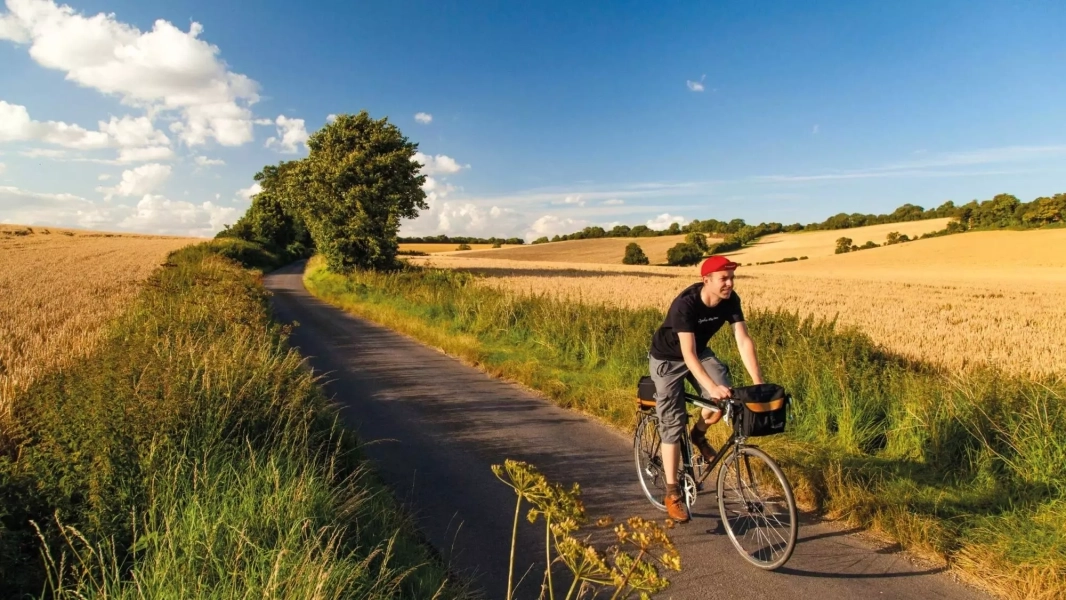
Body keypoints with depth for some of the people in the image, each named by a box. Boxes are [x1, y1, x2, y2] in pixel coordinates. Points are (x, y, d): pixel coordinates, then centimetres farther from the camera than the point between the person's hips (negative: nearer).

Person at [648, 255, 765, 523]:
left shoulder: (730, 300, -17)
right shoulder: (685, 304, -34)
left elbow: (744, 340, -19)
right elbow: (687, 354, -40)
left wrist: (758, 381, -28)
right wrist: (712, 387, -50)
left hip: (699, 352, 5)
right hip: (667, 358, -5)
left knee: (726, 397, -21)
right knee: (673, 424, -7)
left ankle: (699, 434, 11)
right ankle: (672, 493, 4)